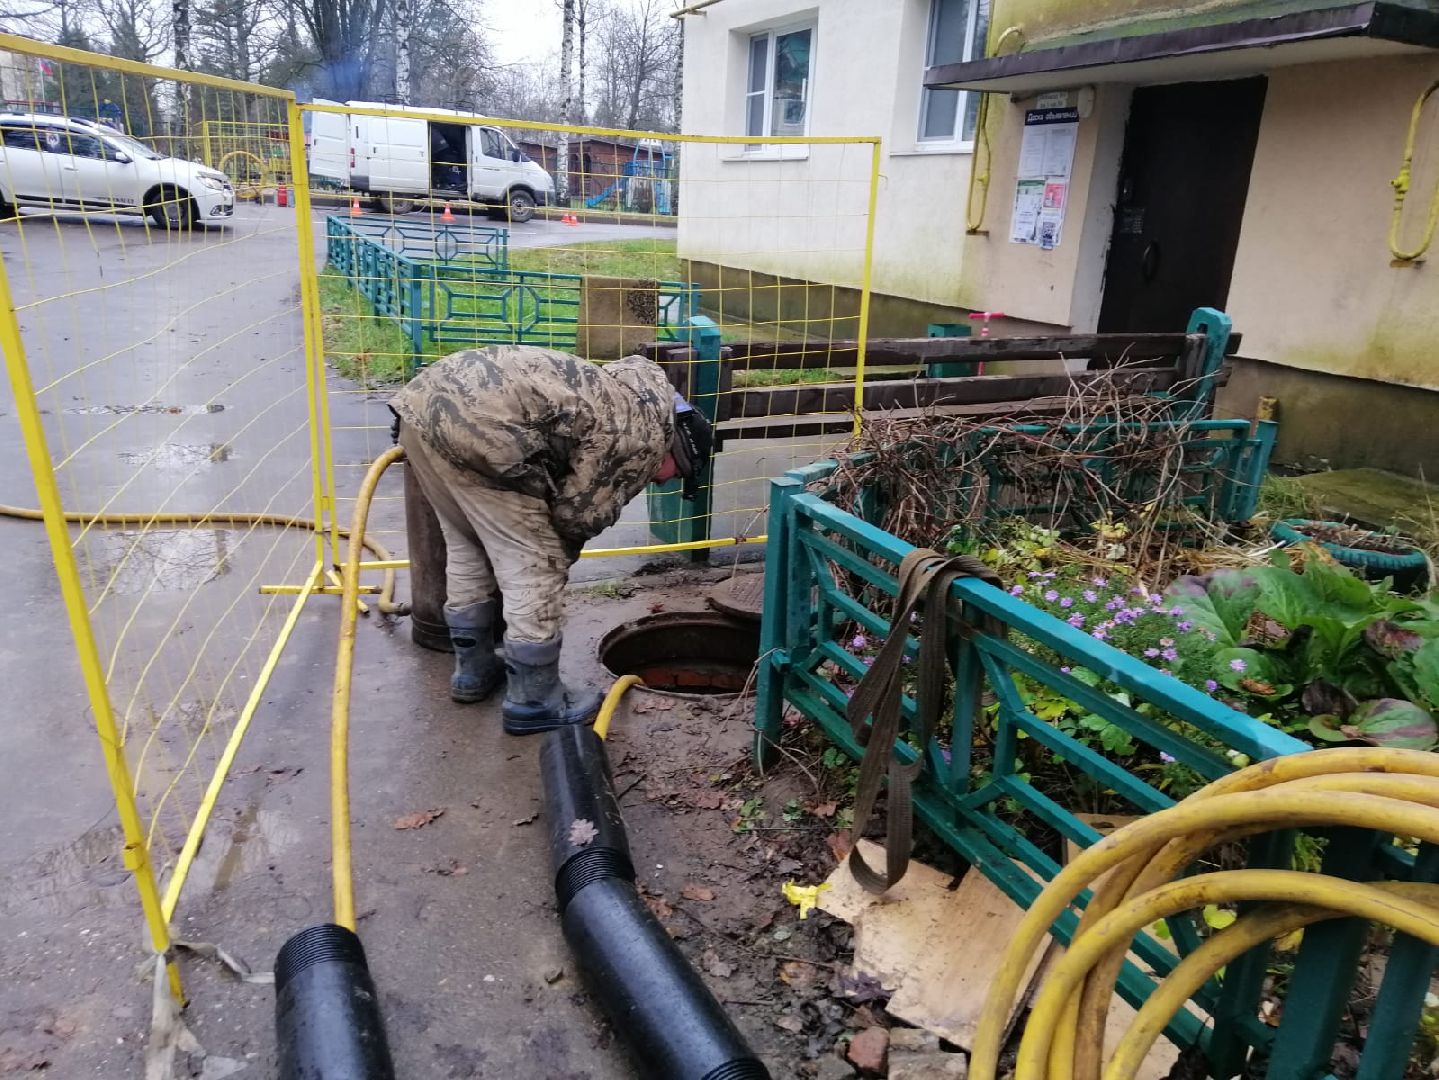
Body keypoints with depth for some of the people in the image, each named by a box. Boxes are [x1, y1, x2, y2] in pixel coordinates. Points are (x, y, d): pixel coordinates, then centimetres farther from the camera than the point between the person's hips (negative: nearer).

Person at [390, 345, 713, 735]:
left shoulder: (640, 384, 26)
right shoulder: (645, 439, 0)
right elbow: (578, 516, 3)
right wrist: (555, 561, 22)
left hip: (427, 395, 10)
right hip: (477, 425, -10)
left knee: (467, 547, 23)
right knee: (535, 569, 2)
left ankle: (473, 670, 36)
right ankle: (534, 702, 13)